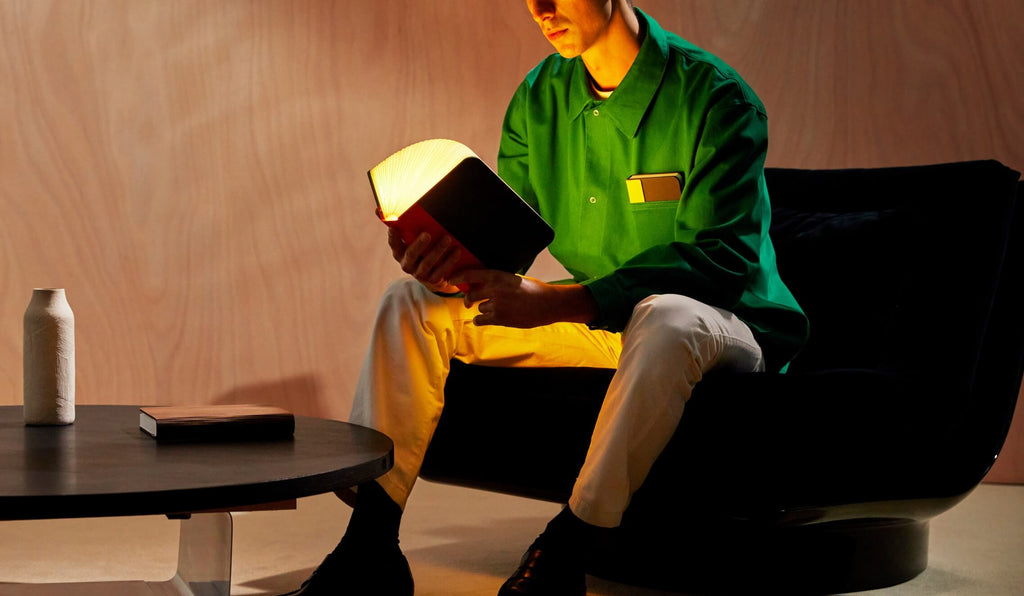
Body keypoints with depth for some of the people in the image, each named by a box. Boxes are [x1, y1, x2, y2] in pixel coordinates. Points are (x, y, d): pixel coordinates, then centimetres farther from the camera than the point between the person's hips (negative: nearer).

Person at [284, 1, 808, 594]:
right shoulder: (539, 98, 1)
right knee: (412, 301, -4)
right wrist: (453, 262, -23)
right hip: (594, 319, 6)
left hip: (726, 328, -6)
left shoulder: (716, 97, -18)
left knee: (666, 318, -42)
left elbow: (722, 260, -25)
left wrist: (555, 303, -33)